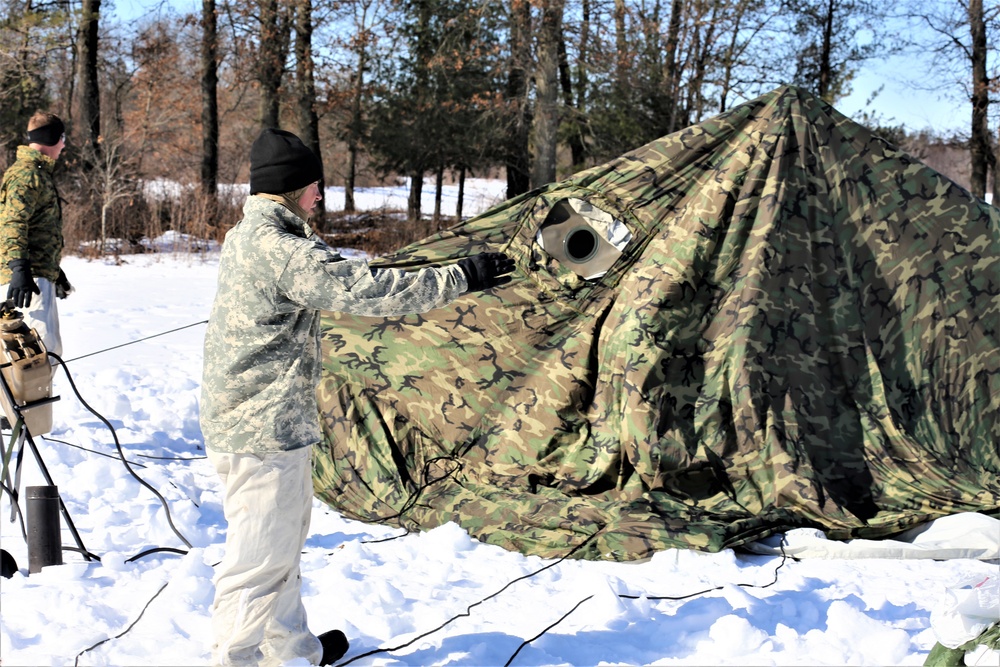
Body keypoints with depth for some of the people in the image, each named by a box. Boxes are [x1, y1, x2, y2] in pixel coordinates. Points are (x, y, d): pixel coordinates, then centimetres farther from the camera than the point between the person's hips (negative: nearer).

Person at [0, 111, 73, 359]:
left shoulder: (39, 173, 24)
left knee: (51, 349, 14)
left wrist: (55, 271, 37)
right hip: (27, 280, -11)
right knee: (43, 348, -22)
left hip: (41, 276, 11)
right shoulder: (26, 173, -10)